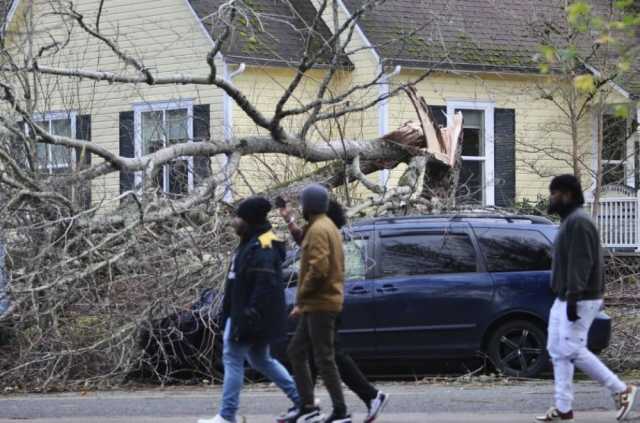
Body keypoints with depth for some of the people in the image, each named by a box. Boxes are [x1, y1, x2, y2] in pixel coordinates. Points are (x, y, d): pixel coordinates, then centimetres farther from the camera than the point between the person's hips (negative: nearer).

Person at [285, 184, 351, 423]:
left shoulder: (318, 230, -14)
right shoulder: (328, 227, 18)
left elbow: (318, 268, -24)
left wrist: (300, 299, -17)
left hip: (320, 304, -10)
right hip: (317, 304, 10)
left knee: (324, 358, -7)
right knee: (296, 351, 13)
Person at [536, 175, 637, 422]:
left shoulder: (578, 223, -16)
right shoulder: (569, 221, 17)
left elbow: (581, 263, -24)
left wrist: (573, 297, -28)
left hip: (579, 300, -11)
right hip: (564, 299, 11)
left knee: (572, 350, -10)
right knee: (558, 350, 7)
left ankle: (621, 391, 0)